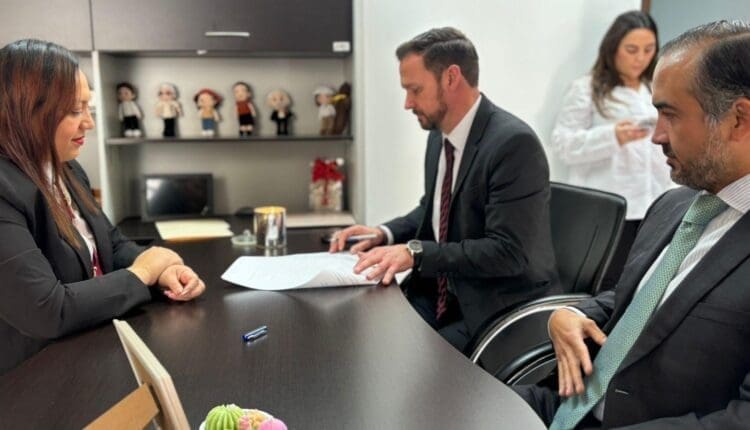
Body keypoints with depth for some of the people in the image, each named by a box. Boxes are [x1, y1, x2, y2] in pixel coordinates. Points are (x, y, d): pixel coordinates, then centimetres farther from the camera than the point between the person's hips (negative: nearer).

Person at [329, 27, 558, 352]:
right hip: (440, 294, 7)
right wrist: (385, 234, 0)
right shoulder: (440, 135, 4)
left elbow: (508, 252, -24)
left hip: (502, 310, -7)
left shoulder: (514, 143, -20)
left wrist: (417, 252, -28)